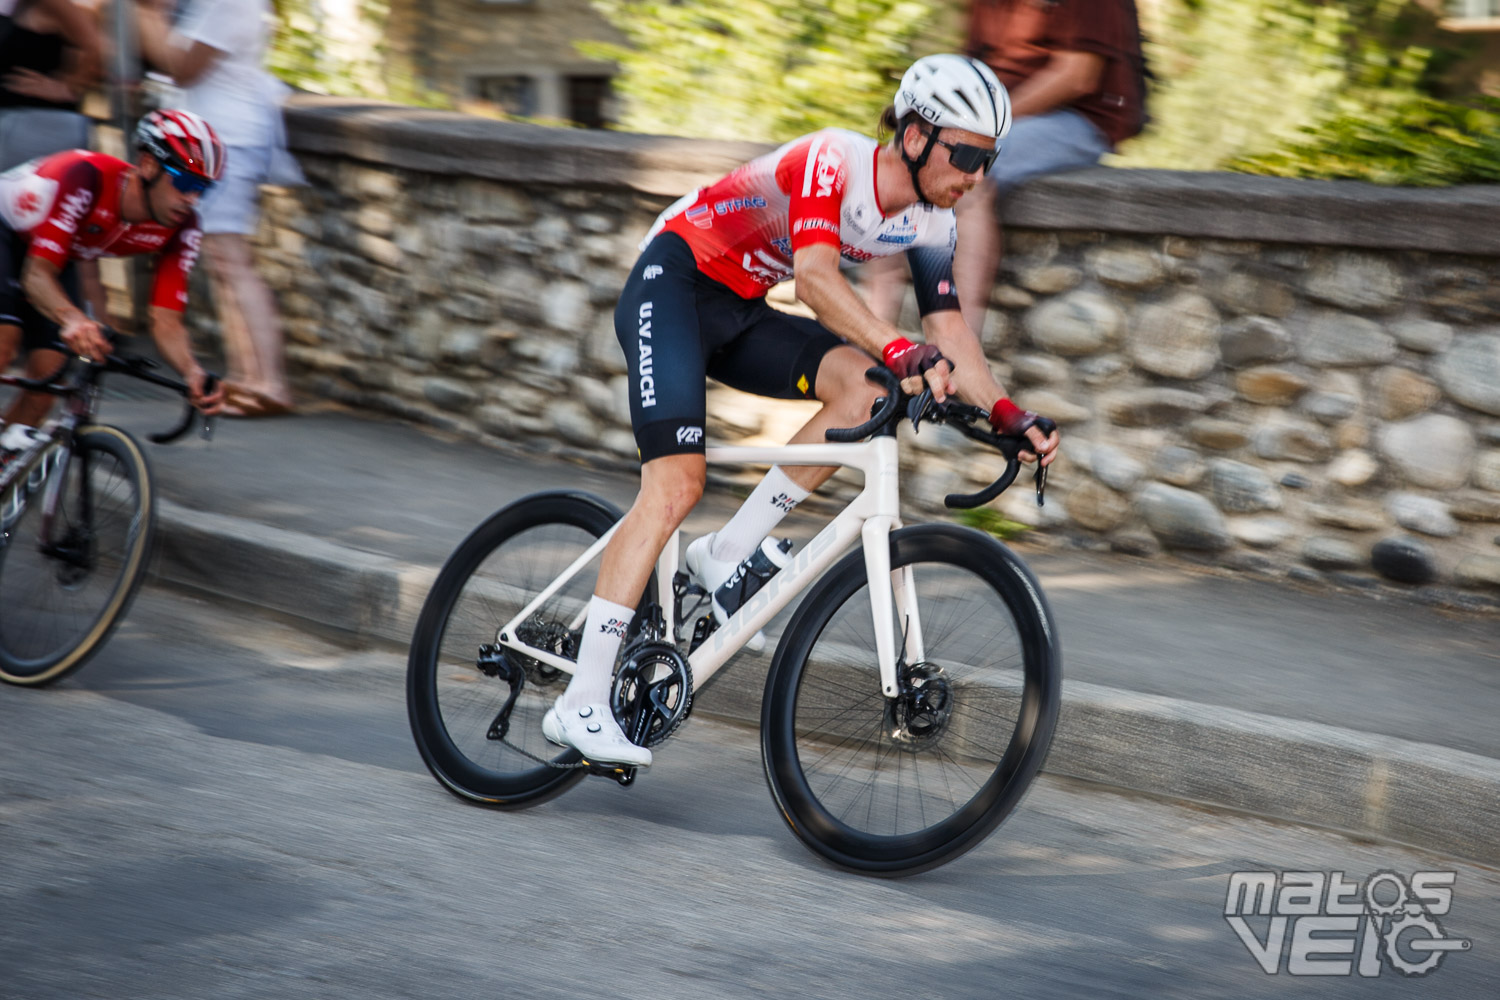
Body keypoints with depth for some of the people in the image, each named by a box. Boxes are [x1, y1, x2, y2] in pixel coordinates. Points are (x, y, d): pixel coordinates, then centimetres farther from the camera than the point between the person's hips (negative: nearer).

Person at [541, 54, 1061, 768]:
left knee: (863, 387, -19)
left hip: (742, 311, 8)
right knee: (677, 483, -21)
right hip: (672, 284, -7)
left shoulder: (929, 224, -2)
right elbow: (815, 278, -40)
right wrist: (904, 354, -51)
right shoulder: (831, 160, -25)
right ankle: (578, 705, -22)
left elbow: (949, 333, 0)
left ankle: (727, 554, -9)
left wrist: (1009, 416, -15)